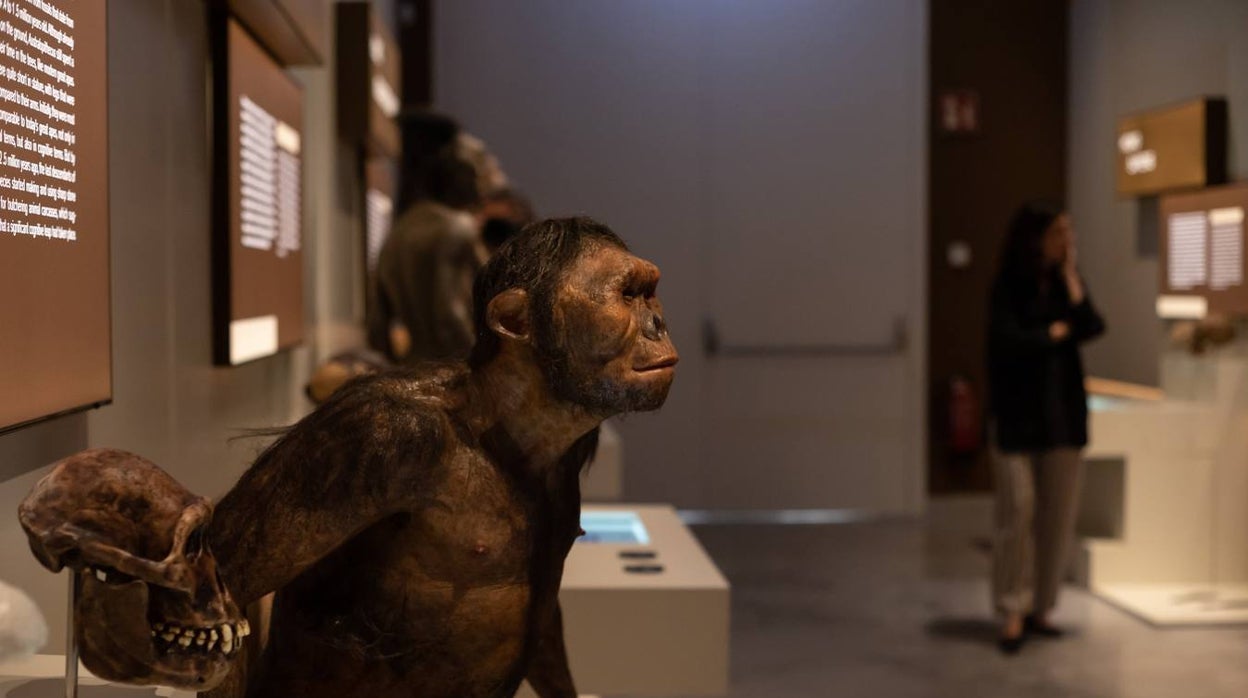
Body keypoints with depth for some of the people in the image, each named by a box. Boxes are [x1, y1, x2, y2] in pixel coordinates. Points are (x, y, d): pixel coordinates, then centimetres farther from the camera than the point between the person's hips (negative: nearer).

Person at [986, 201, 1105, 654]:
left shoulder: (1066, 282, 9)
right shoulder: (1008, 286, -4)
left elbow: (1091, 327, -6)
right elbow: (1008, 340, -15)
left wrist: (1070, 275, -5)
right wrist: (1056, 332, -3)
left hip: (1065, 413, 5)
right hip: (1019, 414, -4)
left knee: (1058, 516, 4)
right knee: (1018, 511, -7)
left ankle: (1040, 607, 15)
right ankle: (1012, 613, 1)